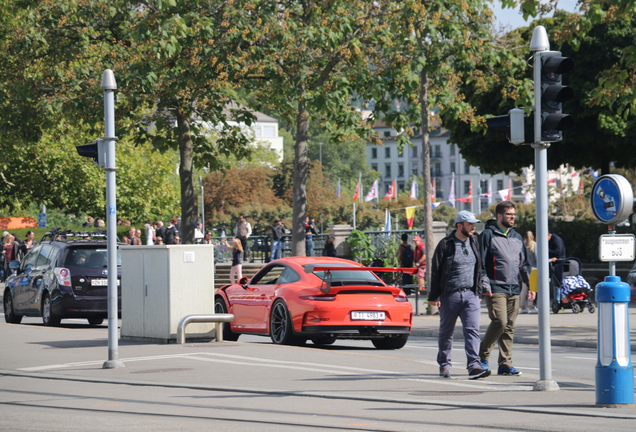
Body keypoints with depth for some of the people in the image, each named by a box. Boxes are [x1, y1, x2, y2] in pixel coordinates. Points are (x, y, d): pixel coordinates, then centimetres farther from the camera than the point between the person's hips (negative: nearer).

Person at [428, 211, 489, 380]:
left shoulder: (474, 242, 10)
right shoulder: (445, 245, -6)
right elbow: (435, 271, -4)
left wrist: (478, 293, 16)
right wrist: (433, 296, -7)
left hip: (470, 294, 3)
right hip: (449, 294, -3)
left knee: (472, 330, -11)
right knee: (446, 332, 9)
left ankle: (474, 366, -19)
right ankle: (444, 364, 25)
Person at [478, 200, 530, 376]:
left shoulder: (517, 237, 18)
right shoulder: (488, 235, -1)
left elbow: (524, 264, 22)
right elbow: (481, 263, -5)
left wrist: (530, 283, 10)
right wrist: (485, 285, -12)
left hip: (514, 289, 6)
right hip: (496, 288, -6)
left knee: (509, 327, 5)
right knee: (499, 322, -17)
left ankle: (505, 364, 8)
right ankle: (483, 355, 0)